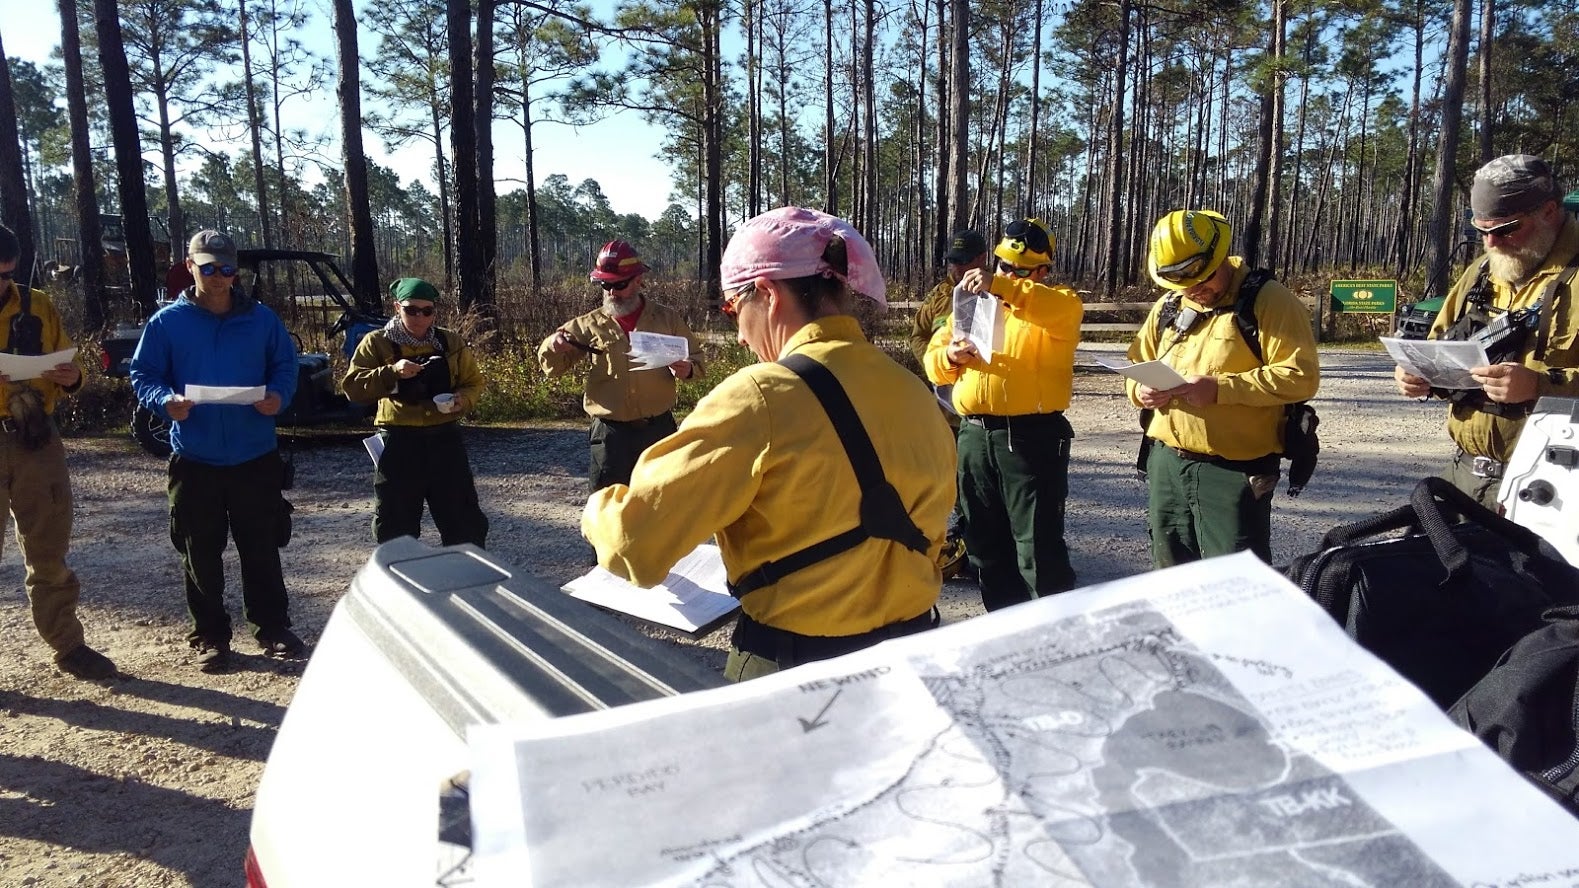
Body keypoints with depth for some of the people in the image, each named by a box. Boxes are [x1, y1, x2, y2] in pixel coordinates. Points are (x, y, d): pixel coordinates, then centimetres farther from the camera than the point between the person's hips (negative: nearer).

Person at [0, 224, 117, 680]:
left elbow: (65, 364, 14)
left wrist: (72, 377, -10)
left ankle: (69, 646, 22)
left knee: (49, 554, 12)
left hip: (37, 440, 3)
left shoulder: (37, 307, 6)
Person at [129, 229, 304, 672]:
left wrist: (278, 395, -13)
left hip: (255, 457, 0)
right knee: (201, 553, 8)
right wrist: (166, 401, -19)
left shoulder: (261, 318, 3)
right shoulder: (167, 322, 0)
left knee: (261, 548, 8)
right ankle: (210, 636, 21)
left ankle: (272, 627, 20)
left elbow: (285, 365, 9)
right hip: (195, 460, 0)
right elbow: (143, 376, 3)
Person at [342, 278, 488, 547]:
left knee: (464, 519, 7)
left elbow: (474, 382, 11)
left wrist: (463, 399, -11)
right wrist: (392, 372, -22)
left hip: (445, 438, 2)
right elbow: (353, 387, -8)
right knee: (395, 525, 8)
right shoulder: (376, 343, -1)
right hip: (398, 441, -1)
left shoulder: (452, 342, 5)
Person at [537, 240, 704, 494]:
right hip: (610, 432, -1)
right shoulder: (588, 325, 1)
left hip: (658, 428, 1)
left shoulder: (666, 318, 2)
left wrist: (688, 369, -15)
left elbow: (697, 358, 10)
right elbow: (554, 368, 4)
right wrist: (552, 347, -19)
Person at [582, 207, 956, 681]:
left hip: (795, 665, -6)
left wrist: (598, 510, 4)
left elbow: (636, 539, -17)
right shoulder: (917, 394, -1)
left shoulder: (760, 399, -19)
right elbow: (927, 537, 11)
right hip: (911, 656, 6)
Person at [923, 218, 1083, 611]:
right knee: (985, 543, 14)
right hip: (975, 435, 6)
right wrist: (951, 356, -9)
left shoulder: (1059, 302, 1)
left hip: (1032, 437, -6)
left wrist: (1002, 287, -36)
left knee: (1038, 546, -5)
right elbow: (934, 359, 15)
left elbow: (1065, 310, -25)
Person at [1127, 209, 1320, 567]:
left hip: (1235, 470, -6)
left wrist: (1220, 389, -24)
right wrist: (1141, 390, -6)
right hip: (1167, 464, 7)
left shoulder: (1269, 300, -9)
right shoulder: (1168, 307, 12)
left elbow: (1301, 375, -17)